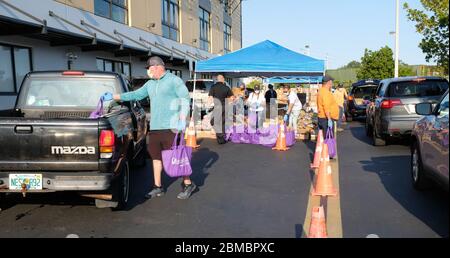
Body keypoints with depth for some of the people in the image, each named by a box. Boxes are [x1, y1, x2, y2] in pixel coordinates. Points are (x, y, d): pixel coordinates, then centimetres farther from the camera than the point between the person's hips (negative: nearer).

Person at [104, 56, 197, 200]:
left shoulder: (174, 80, -3)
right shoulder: (150, 84, 18)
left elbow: (185, 99, -9)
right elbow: (136, 95, 19)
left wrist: (182, 119, -18)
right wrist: (113, 97, 15)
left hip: (171, 127, -8)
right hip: (154, 128, 8)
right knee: (156, 157, 11)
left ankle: (188, 184, 11)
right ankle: (158, 188, 21)